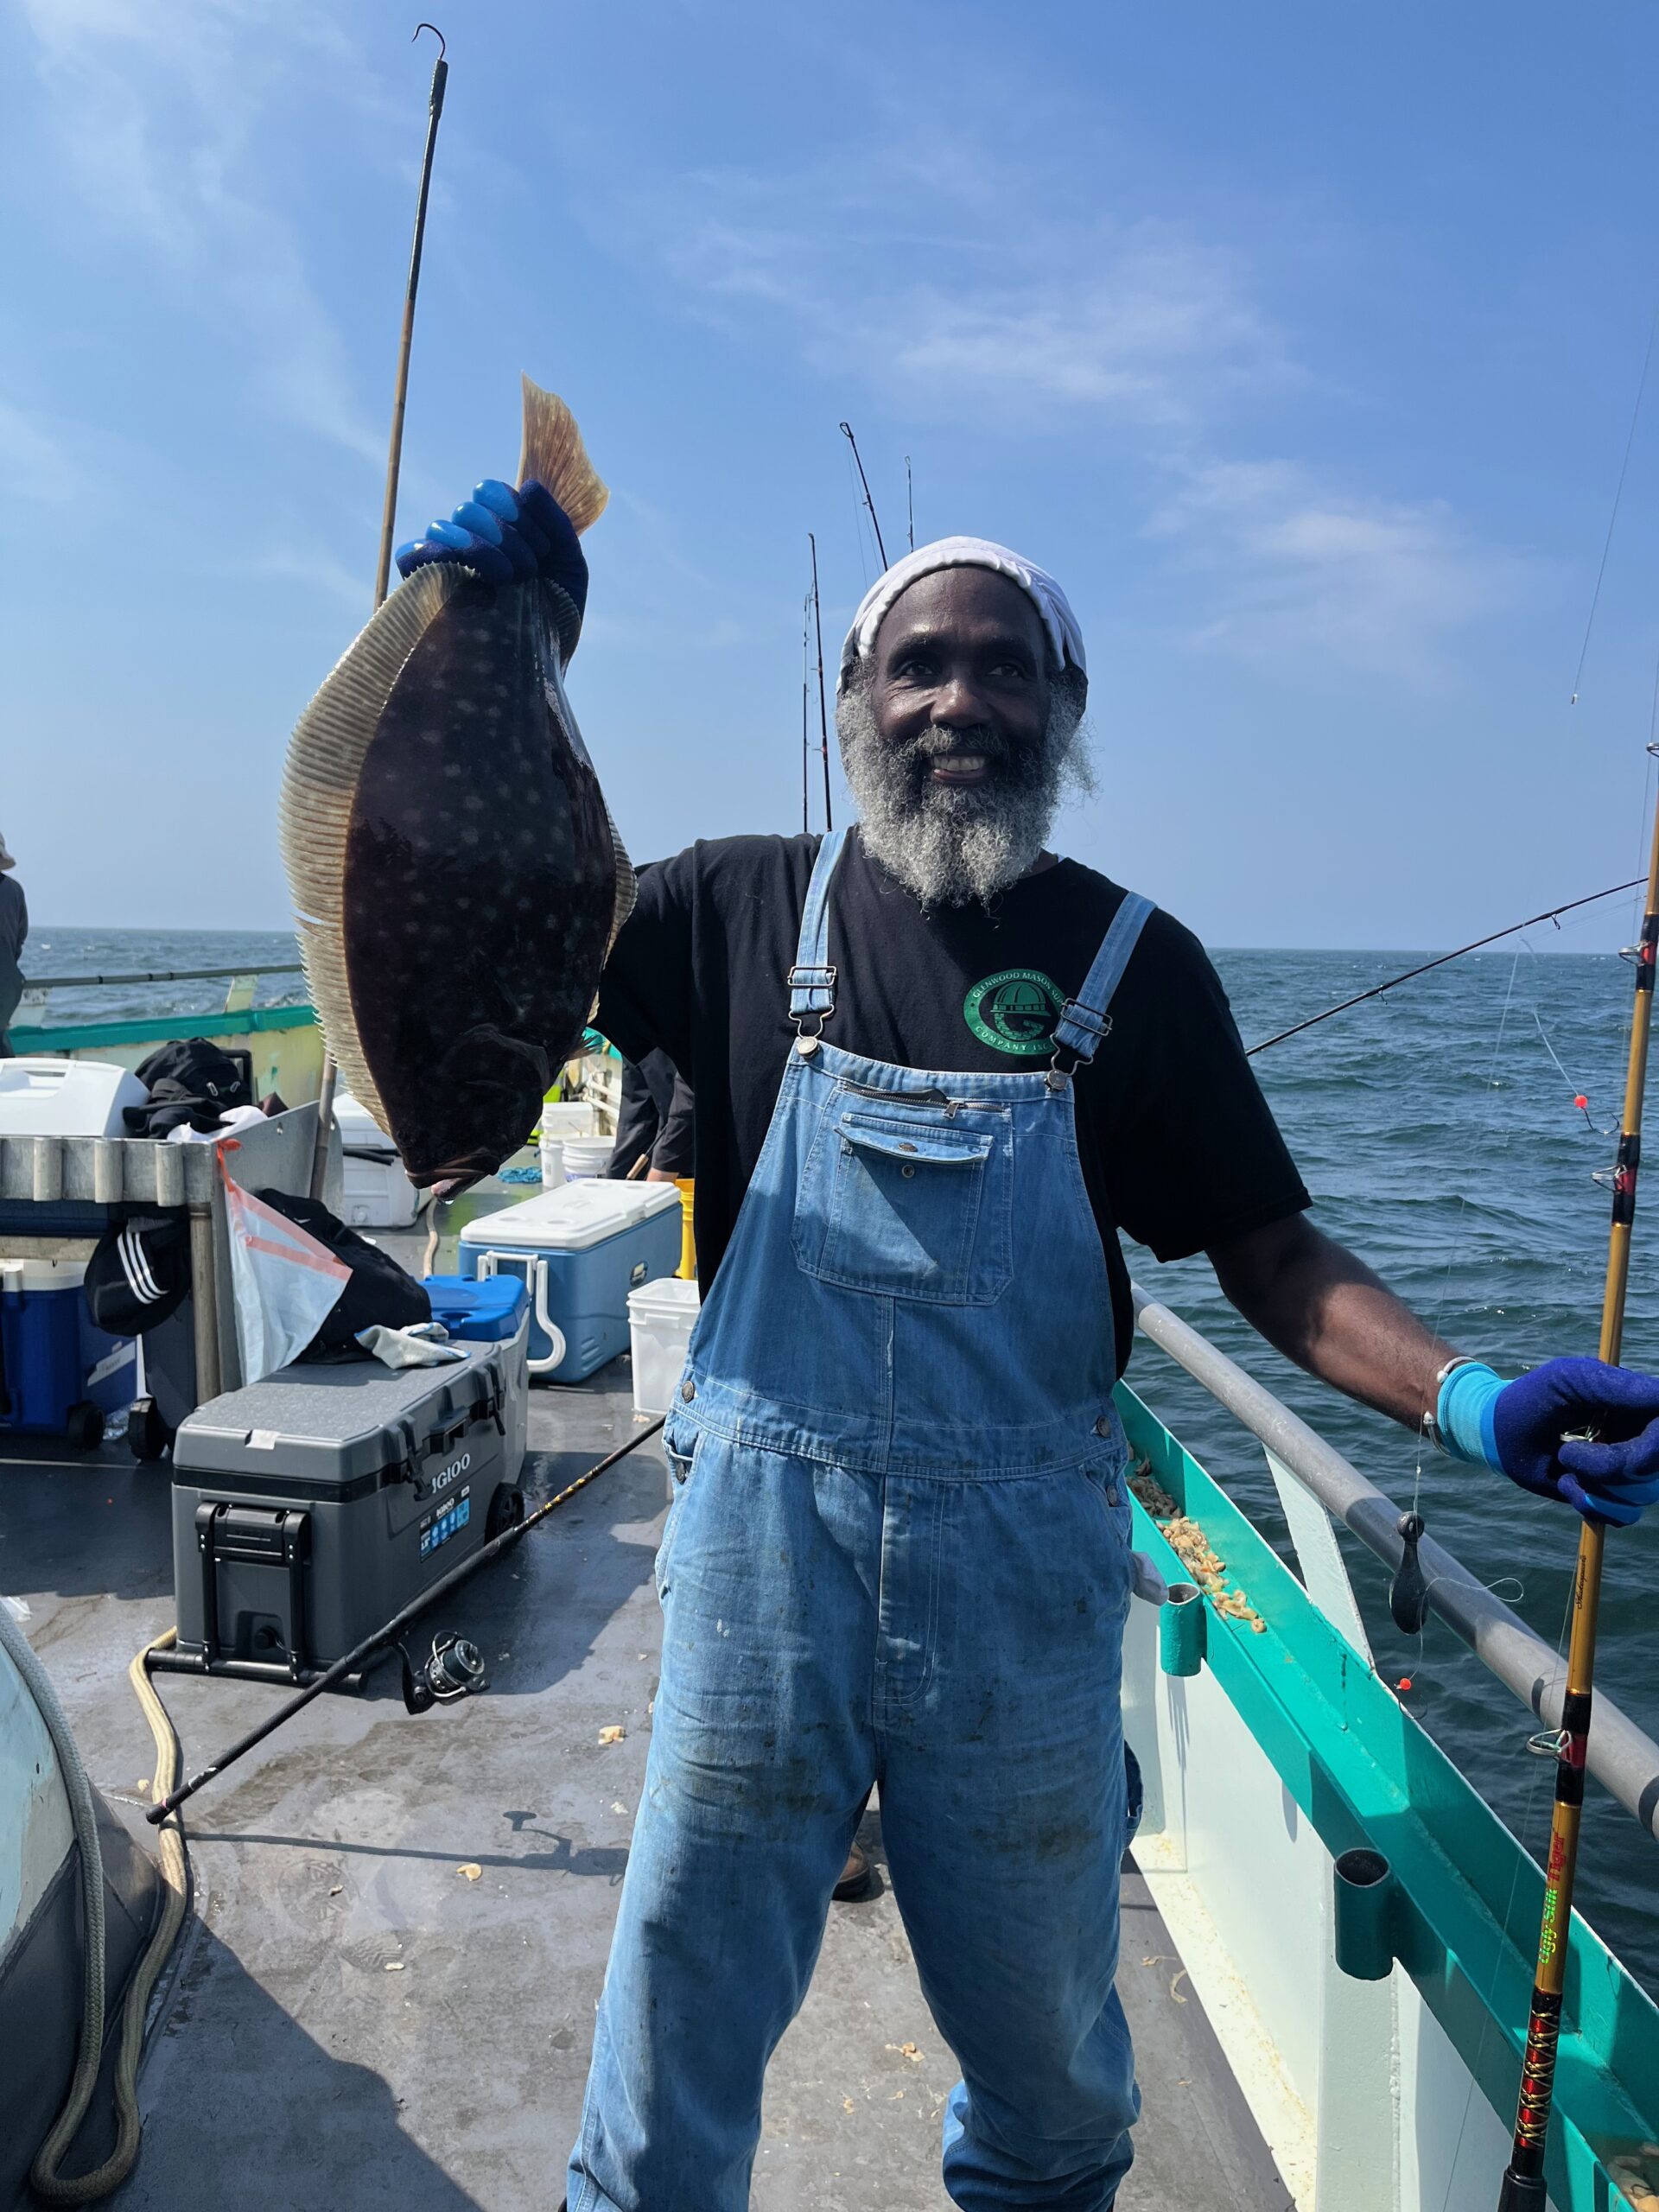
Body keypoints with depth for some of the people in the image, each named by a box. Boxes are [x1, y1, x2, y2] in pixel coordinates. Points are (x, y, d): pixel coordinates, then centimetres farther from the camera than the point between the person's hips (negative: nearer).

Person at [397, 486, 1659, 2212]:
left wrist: (1463, 1398, -15)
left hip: (1026, 1564, 1)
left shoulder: (1136, 961, 0)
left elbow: (1268, 1253, 1)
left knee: (1047, 2056, 22)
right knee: (677, 2031, 14)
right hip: (765, 1533, 0)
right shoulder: (749, 908, 1)